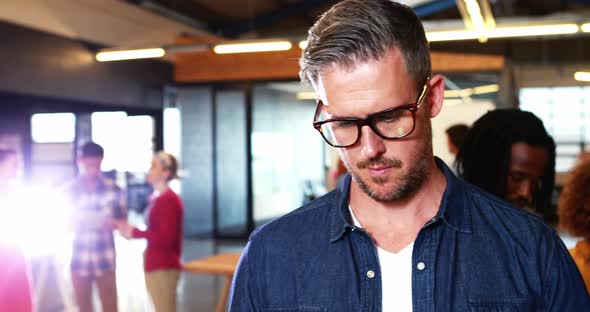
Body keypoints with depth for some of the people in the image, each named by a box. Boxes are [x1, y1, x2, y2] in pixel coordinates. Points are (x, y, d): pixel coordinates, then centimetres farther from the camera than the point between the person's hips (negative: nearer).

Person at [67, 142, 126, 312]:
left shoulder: (113, 190, 0)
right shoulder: (69, 191, 1)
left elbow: (123, 220, 6)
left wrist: (113, 223, -16)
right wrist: (75, 221, -15)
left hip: (105, 260, -1)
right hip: (79, 260, 1)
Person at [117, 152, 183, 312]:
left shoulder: (169, 199, -15)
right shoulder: (156, 197, 12)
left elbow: (166, 238, -20)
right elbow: (157, 233, 11)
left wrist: (135, 233, -16)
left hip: (163, 268, -9)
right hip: (156, 266, 9)